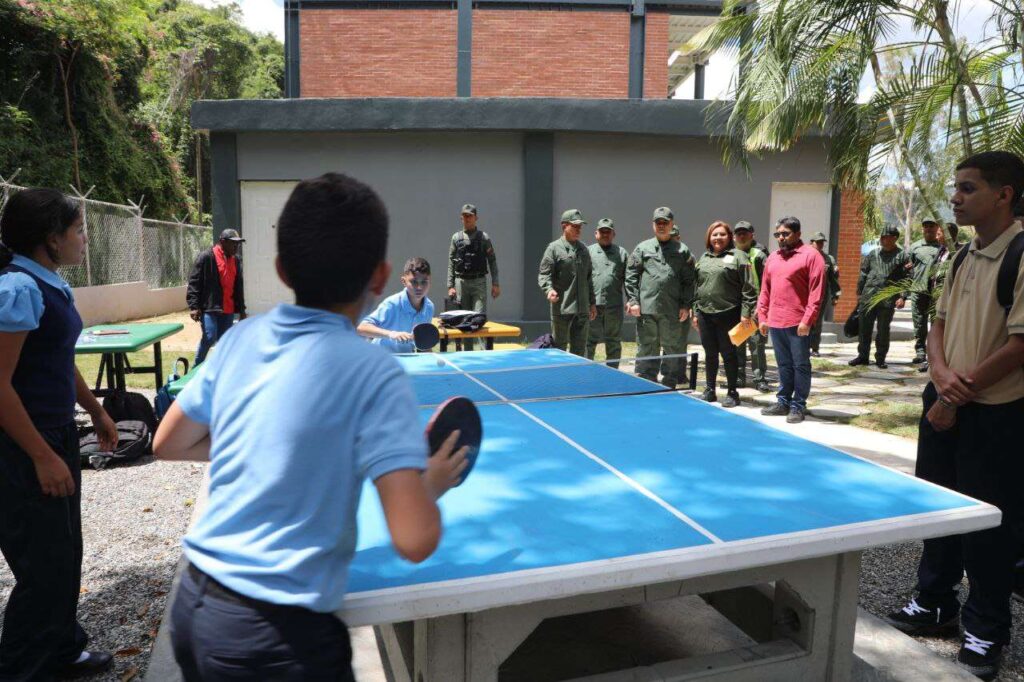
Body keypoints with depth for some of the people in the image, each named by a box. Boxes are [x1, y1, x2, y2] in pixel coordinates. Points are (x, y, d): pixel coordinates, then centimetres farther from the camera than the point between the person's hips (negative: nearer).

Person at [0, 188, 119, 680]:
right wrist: (42, 456, -21)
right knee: (43, 565, 4)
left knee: (66, 552, 20)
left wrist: (97, 413, 24)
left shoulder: (51, 286, 7)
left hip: (58, 434, 9)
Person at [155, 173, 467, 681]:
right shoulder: (372, 372, -20)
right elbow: (415, 540, -24)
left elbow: (168, 444, 11)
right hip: (278, 638, -5)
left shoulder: (242, 338, -2)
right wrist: (432, 484, -4)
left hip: (191, 603, 6)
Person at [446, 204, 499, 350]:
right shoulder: (456, 238, 8)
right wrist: (450, 286, 1)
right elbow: (451, 263, 7)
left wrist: (495, 284, -5)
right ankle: (467, 351, 15)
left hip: (479, 282, -2)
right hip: (461, 282, 2)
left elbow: (492, 261, 2)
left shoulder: (483, 237, 3)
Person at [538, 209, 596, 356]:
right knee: (559, 349, 3)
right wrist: (549, 289, -28)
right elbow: (544, 274, -9)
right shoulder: (554, 248, -4)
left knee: (579, 350, 11)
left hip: (582, 310, 6)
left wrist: (592, 302, 19)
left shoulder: (584, 249, 15)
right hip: (561, 309, -6)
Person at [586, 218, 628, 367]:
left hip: (614, 305, 2)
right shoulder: (588, 251, 7)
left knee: (614, 342, 10)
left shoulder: (622, 253, 13)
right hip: (592, 304, -2)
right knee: (589, 341, 2)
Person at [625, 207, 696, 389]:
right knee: (646, 350, 4)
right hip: (646, 309, 0)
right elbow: (631, 276, 5)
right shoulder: (642, 248, 9)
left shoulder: (682, 250, 9)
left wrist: (686, 305, -3)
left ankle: (669, 387, 17)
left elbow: (689, 280, 5)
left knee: (673, 350, 7)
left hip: (672, 312, 1)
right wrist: (633, 301, -4)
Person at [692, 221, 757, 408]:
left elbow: (747, 287, -8)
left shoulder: (738, 256, -2)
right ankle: (709, 390, 23)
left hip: (728, 314, -5)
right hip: (705, 314, 5)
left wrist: (746, 312, -13)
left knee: (728, 354, 3)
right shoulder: (704, 258, 15)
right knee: (710, 354, 12)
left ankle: (732, 392, 14)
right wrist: (696, 311, 14)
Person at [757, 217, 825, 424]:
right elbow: (765, 289, 17)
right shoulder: (773, 257, 15)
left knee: (800, 365, 3)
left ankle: (798, 406, 10)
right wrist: (762, 317, 11)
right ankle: (783, 402, 24)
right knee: (784, 365, 15)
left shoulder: (810, 255, -6)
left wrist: (807, 320, -17)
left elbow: (816, 291, -12)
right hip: (774, 322, 6)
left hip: (798, 323, -6)